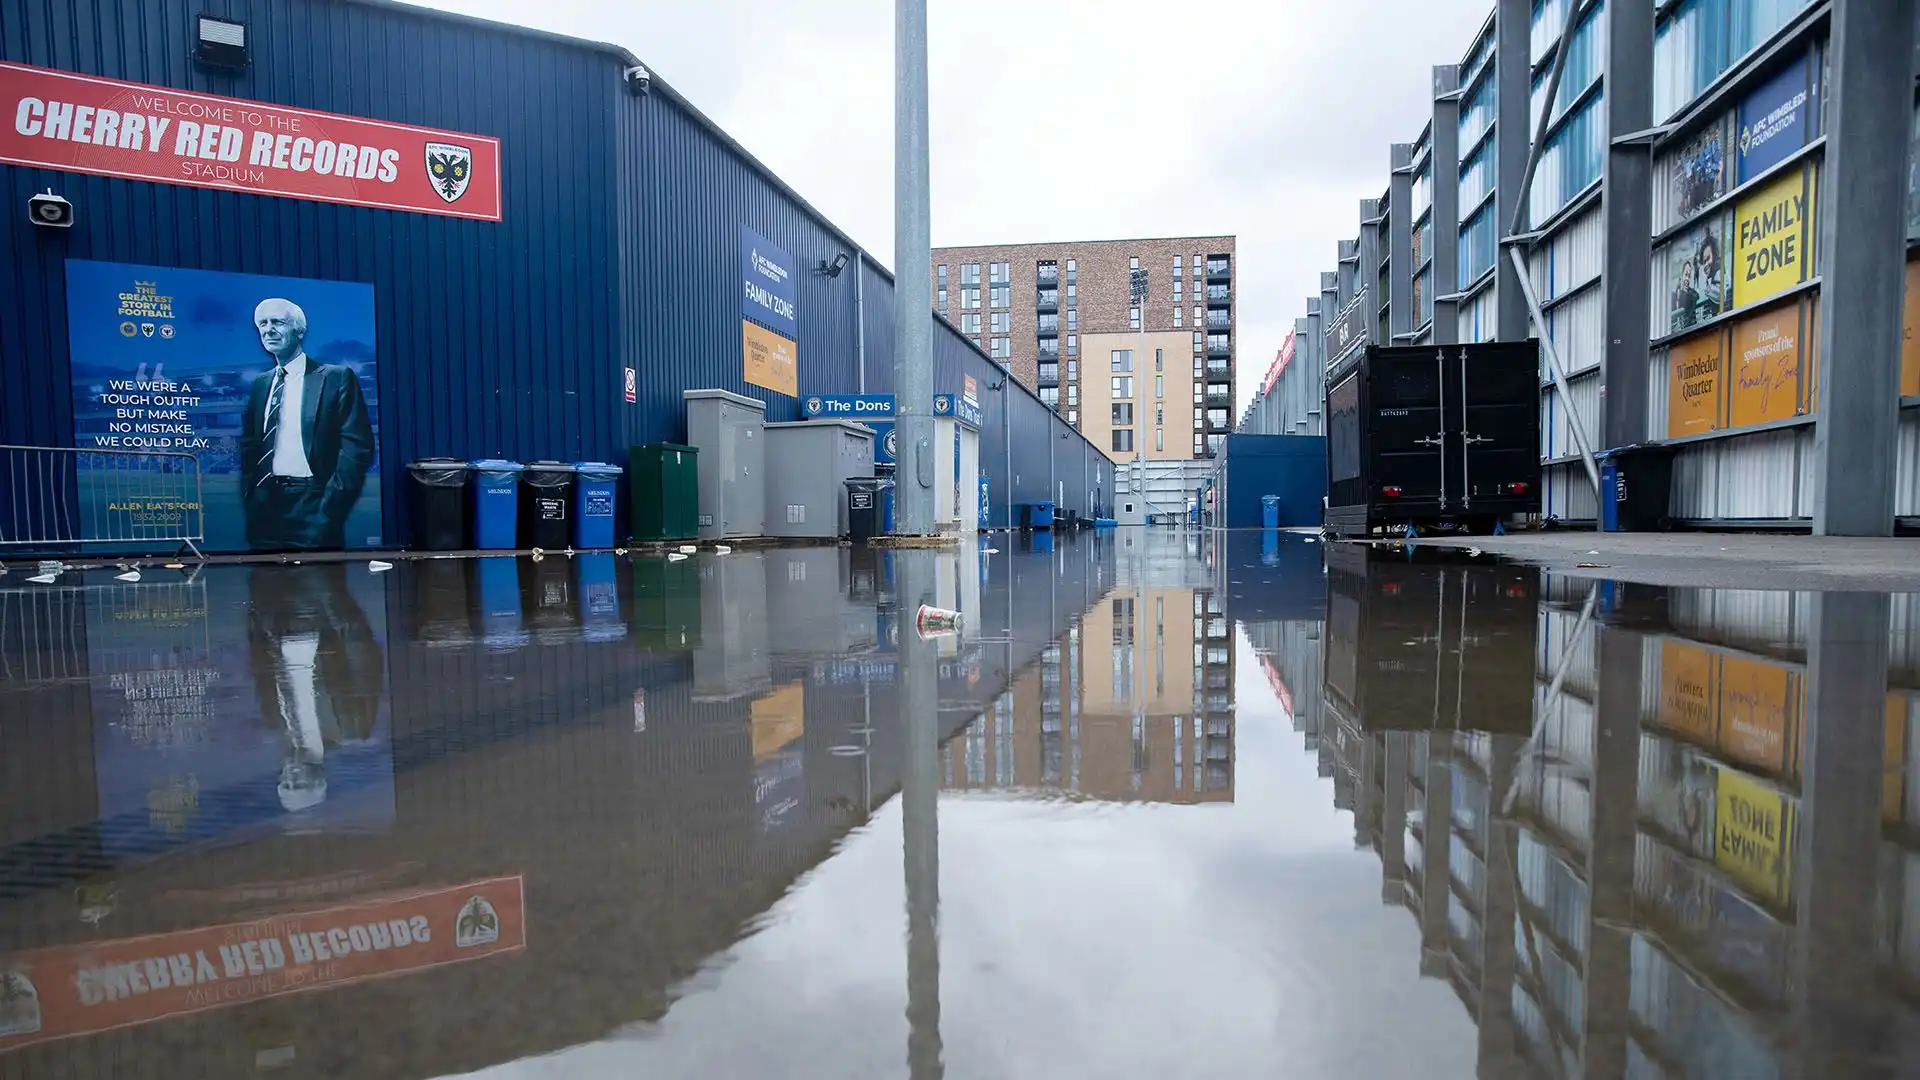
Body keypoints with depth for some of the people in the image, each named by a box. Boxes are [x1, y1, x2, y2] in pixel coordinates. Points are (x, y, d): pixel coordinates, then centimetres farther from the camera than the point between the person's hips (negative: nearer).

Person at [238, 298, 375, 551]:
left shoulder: (336, 378, -3)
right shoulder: (260, 385, 14)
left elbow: (357, 446, -9)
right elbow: (249, 446, 19)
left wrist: (329, 505, -15)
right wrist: (249, 497, 5)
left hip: (312, 508, -5)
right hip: (265, 505, 5)